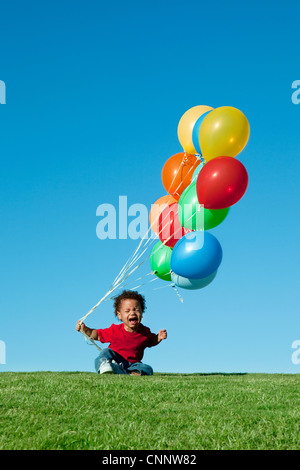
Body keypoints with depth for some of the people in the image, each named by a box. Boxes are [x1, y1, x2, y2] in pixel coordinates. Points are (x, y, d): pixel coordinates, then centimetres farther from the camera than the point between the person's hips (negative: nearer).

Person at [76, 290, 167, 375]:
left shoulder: (145, 332, -3)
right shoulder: (115, 331, -8)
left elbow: (151, 341, 19)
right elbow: (97, 335, 5)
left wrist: (159, 338, -2)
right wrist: (84, 329, -8)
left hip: (132, 364, 1)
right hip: (114, 359, -1)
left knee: (148, 370, -24)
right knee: (106, 352, -27)